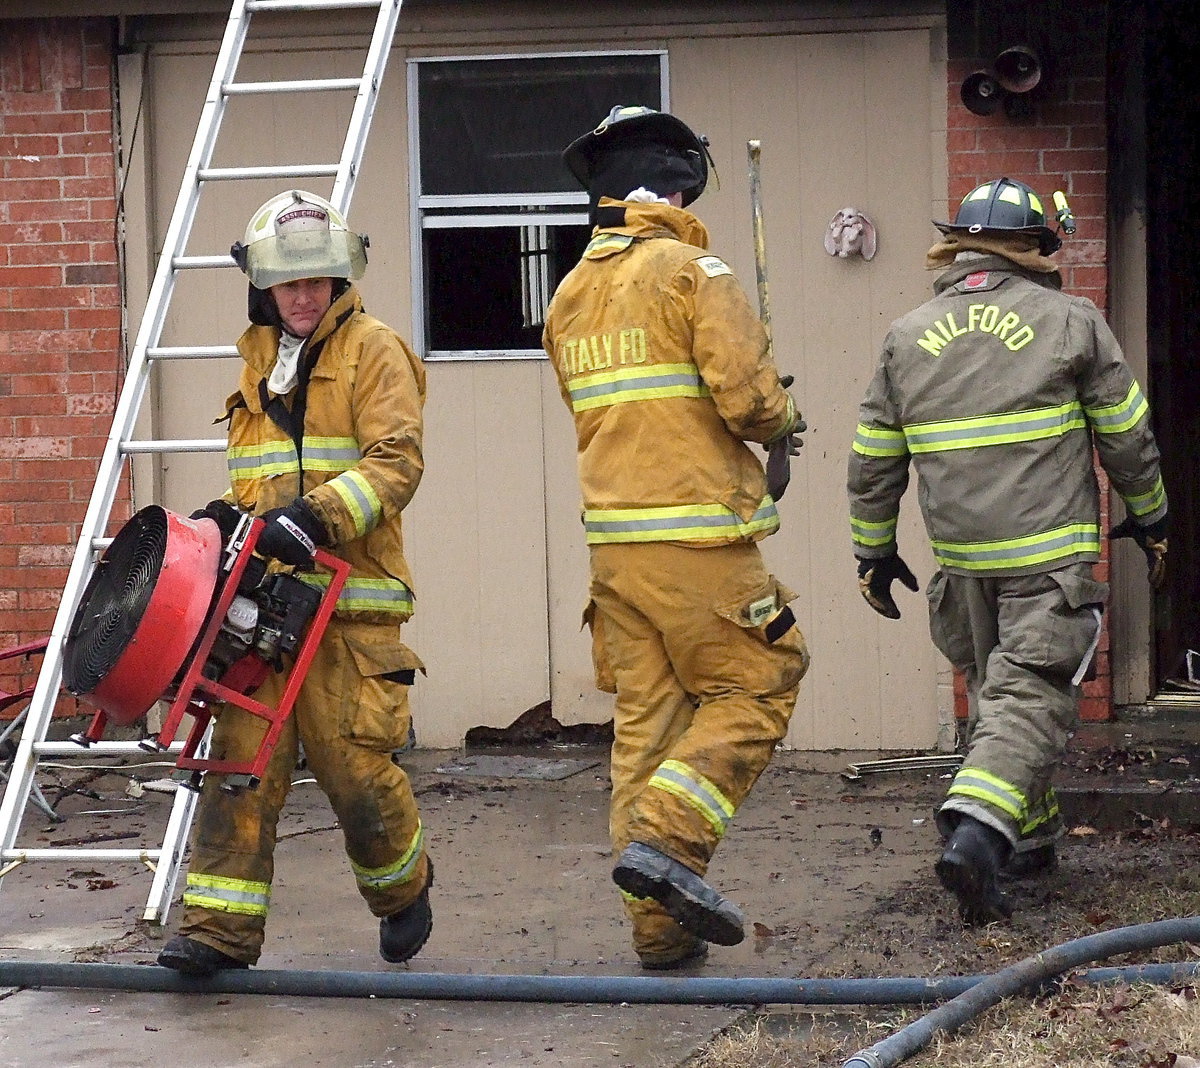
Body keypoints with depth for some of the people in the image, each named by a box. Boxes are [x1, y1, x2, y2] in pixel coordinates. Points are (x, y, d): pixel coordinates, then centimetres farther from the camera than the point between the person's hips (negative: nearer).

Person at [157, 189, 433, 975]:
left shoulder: (374, 351, 0)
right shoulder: (261, 360, 21)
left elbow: (396, 461, -12)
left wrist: (317, 515, -25)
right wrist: (229, 519, 9)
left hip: (349, 596, -6)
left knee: (355, 761, -4)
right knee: (241, 757, -4)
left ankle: (404, 887, 24)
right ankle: (222, 928, -5)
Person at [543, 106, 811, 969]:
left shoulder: (570, 296, 16)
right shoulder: (692, 272, -7)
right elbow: (747, 395, -16)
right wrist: (783, 423, 7)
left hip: (614, 538, 7)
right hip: (697, 535, -7)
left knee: (645, 720, 7)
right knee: (754, 687, 3)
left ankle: (661, 926, 7)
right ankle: (665, 839, -13)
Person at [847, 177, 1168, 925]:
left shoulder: (908, 337, 8)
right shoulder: (1071, 322, -1)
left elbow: (874, 460, 11)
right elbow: (1127, 434, 5)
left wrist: (874, 550, 22)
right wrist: (1149, 518, 19)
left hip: (962, 559, 4)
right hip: (1051, 555, -4)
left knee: (993, 691, 18)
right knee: (1032, 696, -6)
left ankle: (1029, 837, 23)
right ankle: (977, 831, -24)